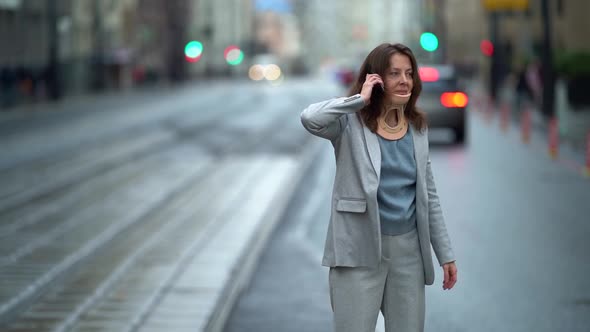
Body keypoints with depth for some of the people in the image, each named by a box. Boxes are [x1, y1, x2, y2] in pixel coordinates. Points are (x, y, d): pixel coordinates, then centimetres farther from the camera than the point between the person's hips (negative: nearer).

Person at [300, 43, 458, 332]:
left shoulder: (418, 129, 10)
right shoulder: (352, 123, -5)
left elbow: (428, 196, 14)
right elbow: (310, 119, -27)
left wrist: (445, 253, 11)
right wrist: (360, 99, -16)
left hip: (408, 249, 5)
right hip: (359, 249, -5)